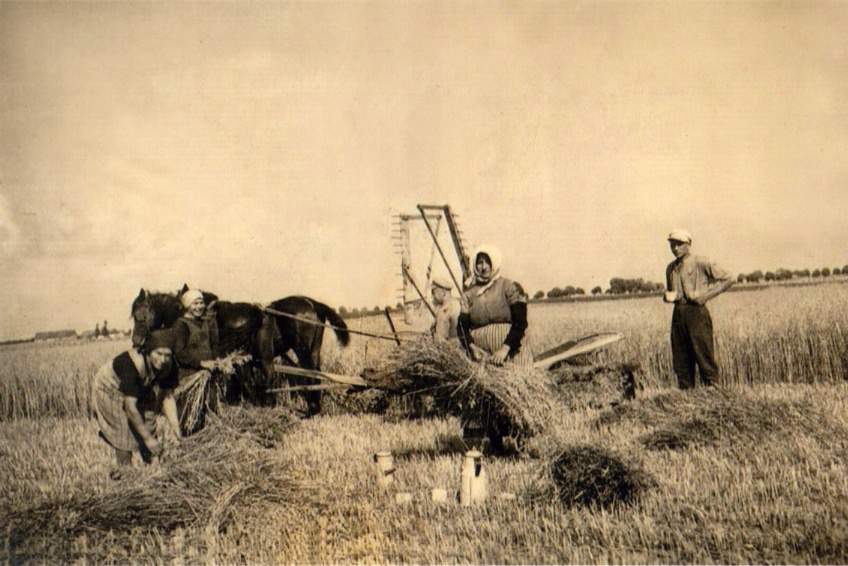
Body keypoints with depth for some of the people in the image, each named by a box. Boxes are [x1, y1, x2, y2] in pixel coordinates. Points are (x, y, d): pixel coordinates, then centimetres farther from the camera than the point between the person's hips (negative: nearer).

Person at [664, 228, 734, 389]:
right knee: (680, 360, 6)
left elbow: (727, 279, -4)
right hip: (678, 314, 6)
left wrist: (703, 295, -10)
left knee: (704, 356, -7)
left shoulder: (700, 262, -2)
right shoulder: (671, 268, 17)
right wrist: (668, 296, 5)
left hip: (696, 312, -6)